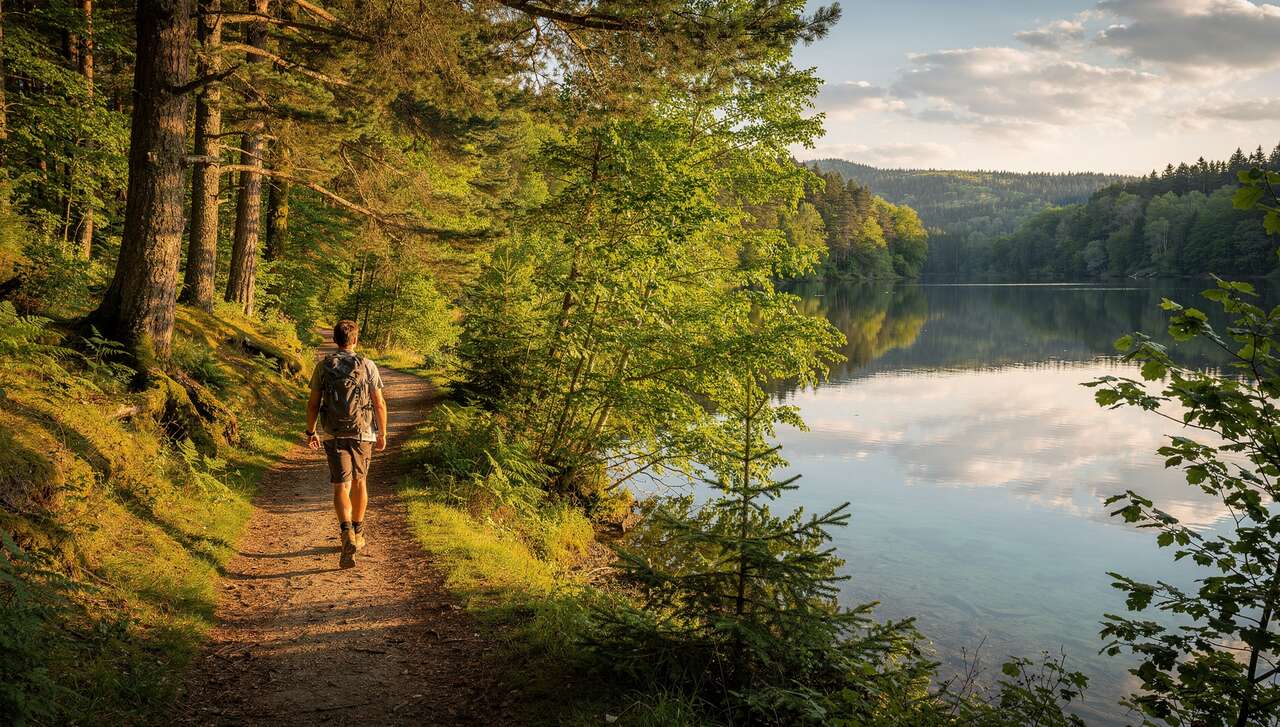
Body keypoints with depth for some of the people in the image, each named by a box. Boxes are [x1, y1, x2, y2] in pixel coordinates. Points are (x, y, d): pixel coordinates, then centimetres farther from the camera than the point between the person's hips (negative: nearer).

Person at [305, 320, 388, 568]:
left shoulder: (323, 366, -1)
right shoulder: (368, 366, -4)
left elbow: (313, 404, 1)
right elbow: (379, 403, -3)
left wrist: (310, 432, 13)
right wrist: (382, 434, 7)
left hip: (334, 434, 0)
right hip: (362, 433, 1)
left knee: (341, 487, -2)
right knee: (359, 482, 17)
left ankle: (347, 532, -24)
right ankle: (357, 534, 29)